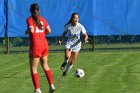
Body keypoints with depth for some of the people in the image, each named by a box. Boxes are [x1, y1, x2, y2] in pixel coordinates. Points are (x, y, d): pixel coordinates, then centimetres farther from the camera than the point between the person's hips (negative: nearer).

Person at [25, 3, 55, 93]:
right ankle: (51, 85, 17)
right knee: (45, 65, 22)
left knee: (33, 69, 1)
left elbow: (31, 30, -23)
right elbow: (49, 31, 5)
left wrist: (27, 32, -2)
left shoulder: (29, 19, -8)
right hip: (44, 45, 6)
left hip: (35, 46, -6)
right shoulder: (42, 19, 7)